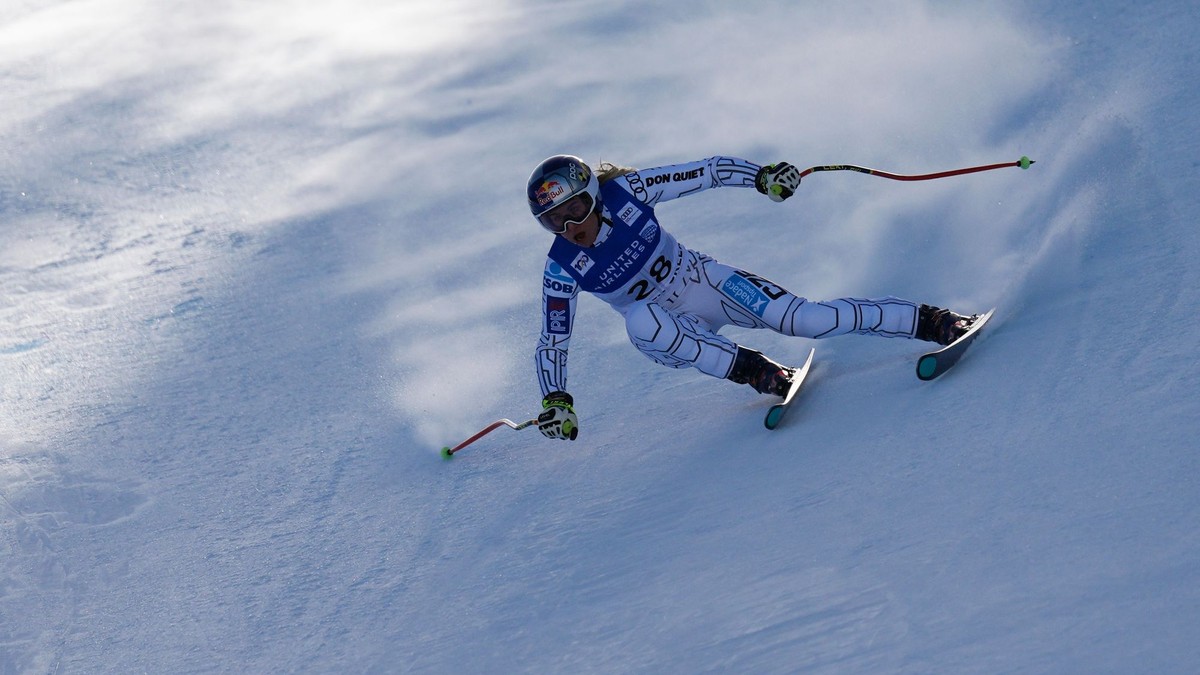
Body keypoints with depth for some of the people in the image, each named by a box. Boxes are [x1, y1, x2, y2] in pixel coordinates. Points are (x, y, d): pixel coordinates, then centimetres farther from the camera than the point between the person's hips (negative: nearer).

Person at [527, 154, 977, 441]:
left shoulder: (625, 191, -16)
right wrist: (555, 402, -19)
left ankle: (934, 322, -12)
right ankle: (752, 370, -27)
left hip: (706, 282, 0)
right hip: (674, 334, 0)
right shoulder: (563, 270, -16)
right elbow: (552, 343, -7)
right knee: (641, 320, -36)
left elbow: (707, 172, -9)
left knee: (802, 319, -19)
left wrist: (763, 177, -20)